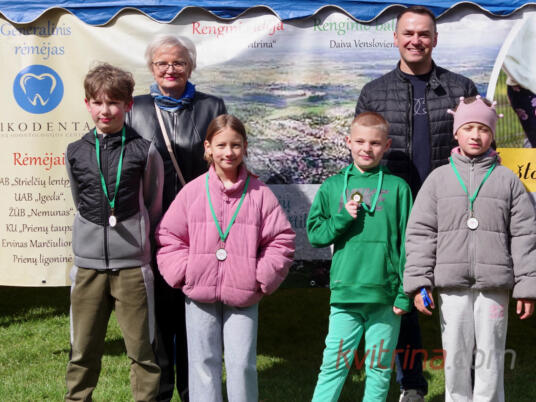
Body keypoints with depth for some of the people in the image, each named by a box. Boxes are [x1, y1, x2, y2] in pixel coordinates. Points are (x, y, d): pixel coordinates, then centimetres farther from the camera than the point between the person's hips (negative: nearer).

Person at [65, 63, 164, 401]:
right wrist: (95, 237, 13)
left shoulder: (144, 151, -1)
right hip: (88, 264, 2)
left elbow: (154, 207, 7)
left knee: (142, 348, 3)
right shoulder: (76, 152, 6)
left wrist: (137, 241, 9)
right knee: (82, 351, 8)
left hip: (133, 265, -2)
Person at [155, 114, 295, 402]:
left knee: (242, 364, 0)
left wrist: (263, 278, -4)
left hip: (243, 297, -1)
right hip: (199, 295, 1)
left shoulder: (259, 193, 0)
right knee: (203, 362, 9)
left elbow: (281, 239, 3)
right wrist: (183, 273, -4)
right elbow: (169, 236, 7)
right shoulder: (193, 190, 1)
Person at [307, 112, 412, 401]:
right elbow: (314, 232, 7)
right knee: (334, 365, 1)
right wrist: (342, 219, -10)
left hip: (385, 296, 0)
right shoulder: (332, 187, 9)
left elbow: (407, 243, 2)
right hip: (344, 293, 1)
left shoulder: (397, 188, 4)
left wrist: (405, 293, -2)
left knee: (379, 368, 8)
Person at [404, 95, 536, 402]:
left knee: (490, 356, 3)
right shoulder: (439, 178, 9)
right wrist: (419, 282, -2)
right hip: (452, 286, 1)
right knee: (456, 357, 5)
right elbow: (420, 233, 5)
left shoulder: (508, 180, 7)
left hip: (494, 286, -1)